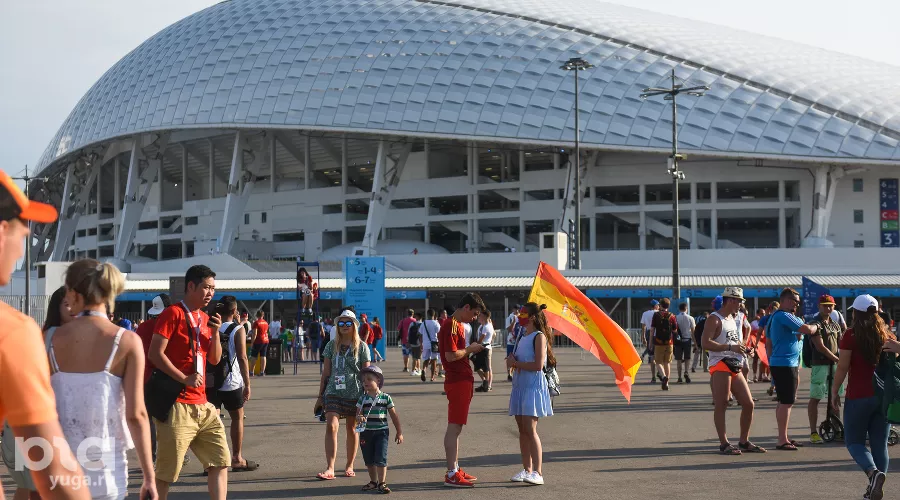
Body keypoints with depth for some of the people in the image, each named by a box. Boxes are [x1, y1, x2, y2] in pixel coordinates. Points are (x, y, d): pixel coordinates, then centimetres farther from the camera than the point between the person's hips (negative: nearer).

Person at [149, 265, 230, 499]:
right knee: (166, 471, -3)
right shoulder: (173, 313, -8)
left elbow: (215, 360, 16)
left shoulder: (206, 319, 15)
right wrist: (184, 379, -20)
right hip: (176, 405, -8)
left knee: (220, 461, 7)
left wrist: (215, 333, 0)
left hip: (202, 405, 8)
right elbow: (155, 353, -15)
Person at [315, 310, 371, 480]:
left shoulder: (361, 347, 1)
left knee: (352, 429, 9)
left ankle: (349, 466, 24)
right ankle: (329, 469, -18)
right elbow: (326, 372, 9)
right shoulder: (331, 346, 7)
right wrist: (320, 396, 8)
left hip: (354, 394, -1)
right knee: (331, 426, -14)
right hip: (333, 392, 1)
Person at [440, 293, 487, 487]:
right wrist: (470, 349, -9)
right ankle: (451, 474, -6)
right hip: (457, 382, -10)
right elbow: (451, 355, -22)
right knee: (454, 427, -8)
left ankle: (455, 469, 20)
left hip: (462, 381, 10)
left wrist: (472, 350, 10)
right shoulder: (451, 326, -14)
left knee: (456, 427, 14)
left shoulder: (458, 325, 18)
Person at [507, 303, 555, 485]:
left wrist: (515, 363, -10)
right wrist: (512, 361, 4)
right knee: (522, 429, 8)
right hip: (519, 384, 9)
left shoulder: (539, 336, -9)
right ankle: (526, 470, 13)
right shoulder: (522, 337, 17)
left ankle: (538, 472, -15)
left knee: (530, 429, -14)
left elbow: (538, 365, -18)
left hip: (533, 385, -9)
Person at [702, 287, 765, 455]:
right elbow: (706, 343, -19)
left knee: (748, 404, 7)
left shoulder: (732, 318, 21)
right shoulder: (714, 319, -8)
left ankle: (744, 442, 16)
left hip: (735, 367, 9)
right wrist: (730, 347, -22)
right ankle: (724, 443, -3)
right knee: (721, 405, -6)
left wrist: (742, 348, 12)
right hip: (720, 366, -9)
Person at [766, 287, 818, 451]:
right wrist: (816, 326, 1)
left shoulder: (773, 318, 17)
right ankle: (782, 440, -8)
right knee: (786, 402, -9)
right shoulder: (784, 316, -15)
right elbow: (807, 330, -20)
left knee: (783, 402, 14)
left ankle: (783, 438, 20)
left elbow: (768, 344, 22)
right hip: (786, 365, -11)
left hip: (777, 364, 11)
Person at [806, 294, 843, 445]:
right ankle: (813, 433, -3)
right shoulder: (816, 324, -7)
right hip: (820, 364, -7)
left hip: (834, 364, 7)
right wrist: (838, 359, -14)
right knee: (815, 398, -4)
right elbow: (820, 347, -14)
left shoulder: (835, 324, 16)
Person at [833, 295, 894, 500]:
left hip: (859, 396, -4)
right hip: (884, 396, 4)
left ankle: (873, 472, -20)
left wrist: (834, 392, -1)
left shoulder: (851, 335, -9)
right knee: (880, 444, 12)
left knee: (854, 441, 7)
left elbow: (842, 368, -10)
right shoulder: (886, 335, 4)